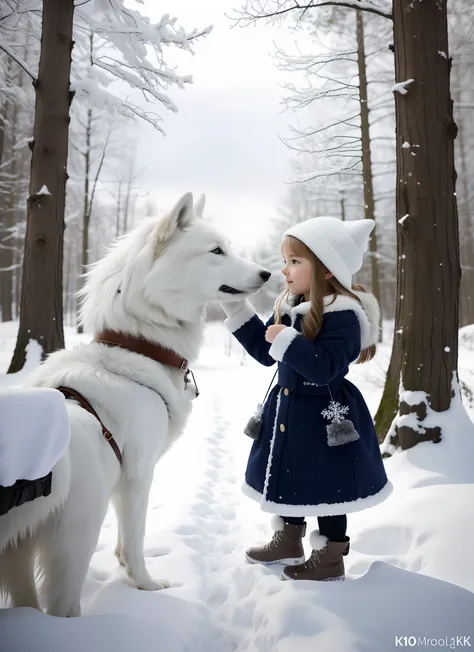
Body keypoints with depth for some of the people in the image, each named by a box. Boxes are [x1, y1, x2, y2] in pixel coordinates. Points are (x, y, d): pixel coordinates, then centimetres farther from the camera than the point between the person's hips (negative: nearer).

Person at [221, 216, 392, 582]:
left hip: (325, 415, -8)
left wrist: (287, 340, -32)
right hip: (288, 408, 9)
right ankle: (288, 541, 41)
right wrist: (237, 309, 5)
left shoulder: (342, 314, -21)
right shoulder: (289, 306, 4)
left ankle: (330, 558, 26)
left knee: (325, 485, 6)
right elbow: (265, 352, 11)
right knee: (288, 477, 21)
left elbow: (324, 367, -29)